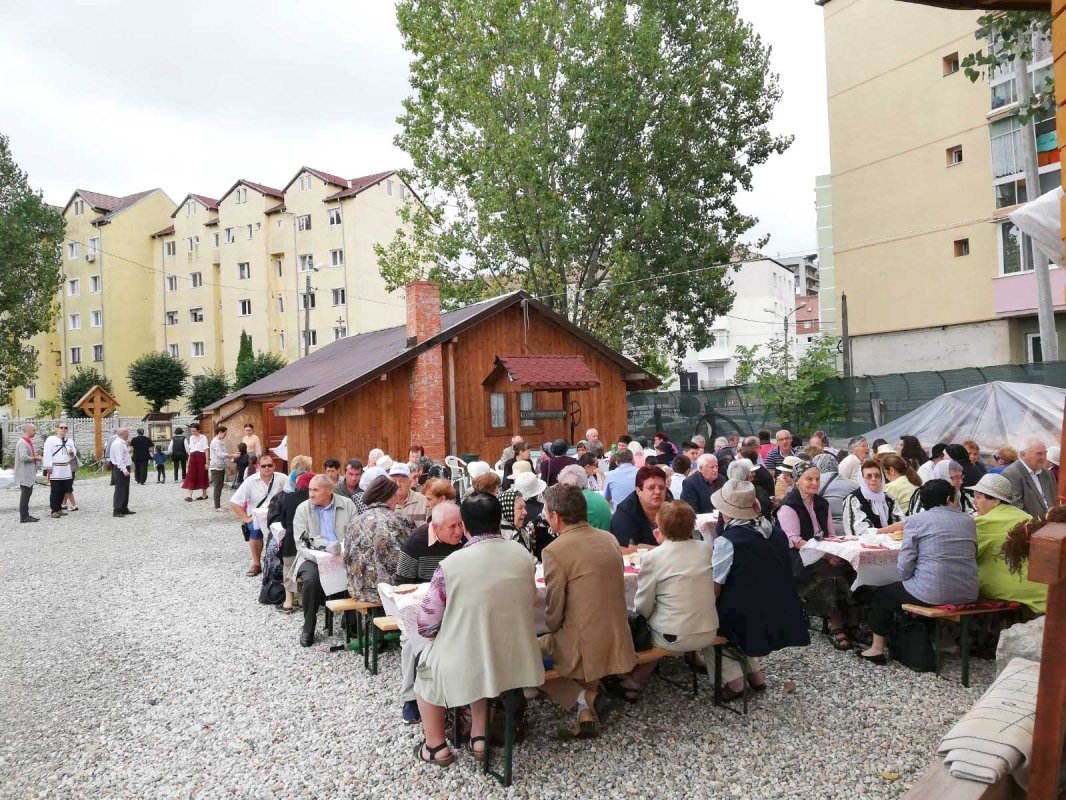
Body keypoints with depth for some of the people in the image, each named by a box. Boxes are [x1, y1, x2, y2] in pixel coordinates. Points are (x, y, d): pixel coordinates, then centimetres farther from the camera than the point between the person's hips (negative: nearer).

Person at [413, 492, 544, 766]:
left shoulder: (451, 564, -19)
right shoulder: (523, 555, -7)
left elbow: (426, 625, -12)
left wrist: (446, 630, 9)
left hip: (467, 665, -4)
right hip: (517, 661, 4)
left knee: (426, 664, 27)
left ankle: (436, 746, 31)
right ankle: (478, 738, 32)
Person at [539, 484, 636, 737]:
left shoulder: (555, 550, -18)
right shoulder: (609, 539, 2)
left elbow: (554, 612, -12)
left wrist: (553, 631, 11)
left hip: (583, 650, -6)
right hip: (618, 644, 7)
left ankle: (580, 696, 2)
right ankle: (590, 691, 15)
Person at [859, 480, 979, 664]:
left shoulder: (915, 521, -5)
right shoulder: (968, 521, 9)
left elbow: (905, 564, -10)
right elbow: (973, 555, 17)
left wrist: (906, 579, 10)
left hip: (932, 594, -5)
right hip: (968, 594, 5)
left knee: (882, 593, 19)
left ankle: (877, 648, 21)